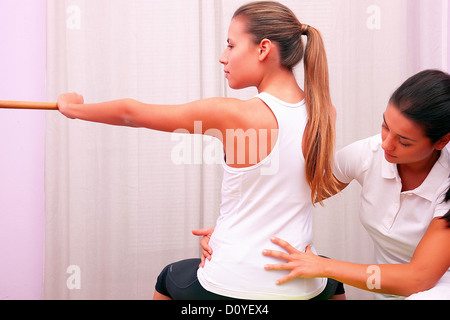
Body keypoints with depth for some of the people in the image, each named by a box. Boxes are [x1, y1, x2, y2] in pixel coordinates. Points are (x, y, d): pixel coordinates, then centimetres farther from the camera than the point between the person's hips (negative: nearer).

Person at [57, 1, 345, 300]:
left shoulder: (235, 114, -20)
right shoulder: (324, 112, -6)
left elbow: (131, 113, -9)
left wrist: (74, 107, 10)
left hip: (232, 286, -3)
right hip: (302, 286, 4)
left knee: (168, 279, 32)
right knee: (333, 280, 42)